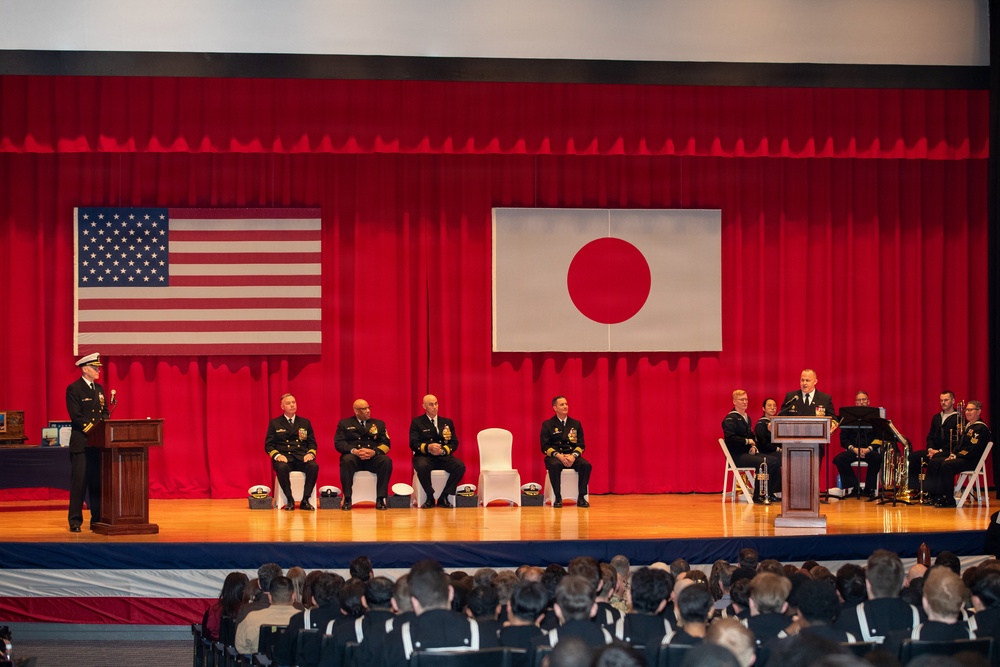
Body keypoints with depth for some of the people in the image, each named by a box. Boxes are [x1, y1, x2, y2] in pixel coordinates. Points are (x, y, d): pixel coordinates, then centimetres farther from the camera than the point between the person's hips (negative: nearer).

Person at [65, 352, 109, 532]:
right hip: (81, 443, -6)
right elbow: (76, 416, -13)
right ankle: (75, 522, -2)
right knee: (79, 483, -5)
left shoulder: (99, 389, 16)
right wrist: (93, 430, -17)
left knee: (97, 482, 7)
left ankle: (97, 520, 11)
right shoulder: (73, 389, -6)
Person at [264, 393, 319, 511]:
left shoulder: (305, 423, 18)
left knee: (314, 466, -32)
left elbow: (312, 442, 16)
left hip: (301, 458, 2)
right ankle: (289, 500, -25)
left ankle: (305, 500, -25)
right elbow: (268, 445, 6)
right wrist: (277, 455, -14)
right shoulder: (274, 424, 12)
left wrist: (311, 453, -7)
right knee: (282, 468, -38)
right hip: (284, 458, -2)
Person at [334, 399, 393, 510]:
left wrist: (374, 452, -15)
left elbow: (385, 444, 7)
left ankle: (381, 499, -29)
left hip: (373, 457, 2)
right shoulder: (344, 424, 14)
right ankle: (347, 499, -33)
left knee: (386, 461, -30)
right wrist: (354, 451, -19)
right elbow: (339, 443, 0)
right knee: (346, 460, -37)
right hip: (354, 457, -2)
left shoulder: (379, 424, 19)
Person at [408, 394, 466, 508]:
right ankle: (430, 498, -19)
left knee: (460, 466, -28)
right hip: (424, 456, -3)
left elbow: (454, 443, 9)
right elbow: (413, 443, -2)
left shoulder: (447, 422, 18)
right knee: (422, 467, -40)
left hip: (443, 456, 3)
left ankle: (443, 497, -16)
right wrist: (428, 447, -22)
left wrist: (442, 450, -12)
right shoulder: (417, 422, 9)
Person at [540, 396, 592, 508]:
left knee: (586, 465, -29)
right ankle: (558, 498, -29)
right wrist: (558, 455, -20)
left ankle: (581, 497, -22)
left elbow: (581, 444, 7)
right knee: (554, 465, -38)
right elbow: (545, 447, -2)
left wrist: (573, 456, -14)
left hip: (572, 456, 3)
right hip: (554, 456, -3)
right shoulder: (547, 425, 5)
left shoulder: (576, 424, 13)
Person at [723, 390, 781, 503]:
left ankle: (770, 493, -11)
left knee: (775, 460, -12)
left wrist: (753, 446, 7)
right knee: (763, 462, -29)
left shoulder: (747, 418, 21)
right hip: (737, 456, -9)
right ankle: (758, 495, -21)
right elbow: (730, 438, -20)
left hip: (748, 452, 9)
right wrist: (748, 441, -11)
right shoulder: (730, 419, -7)